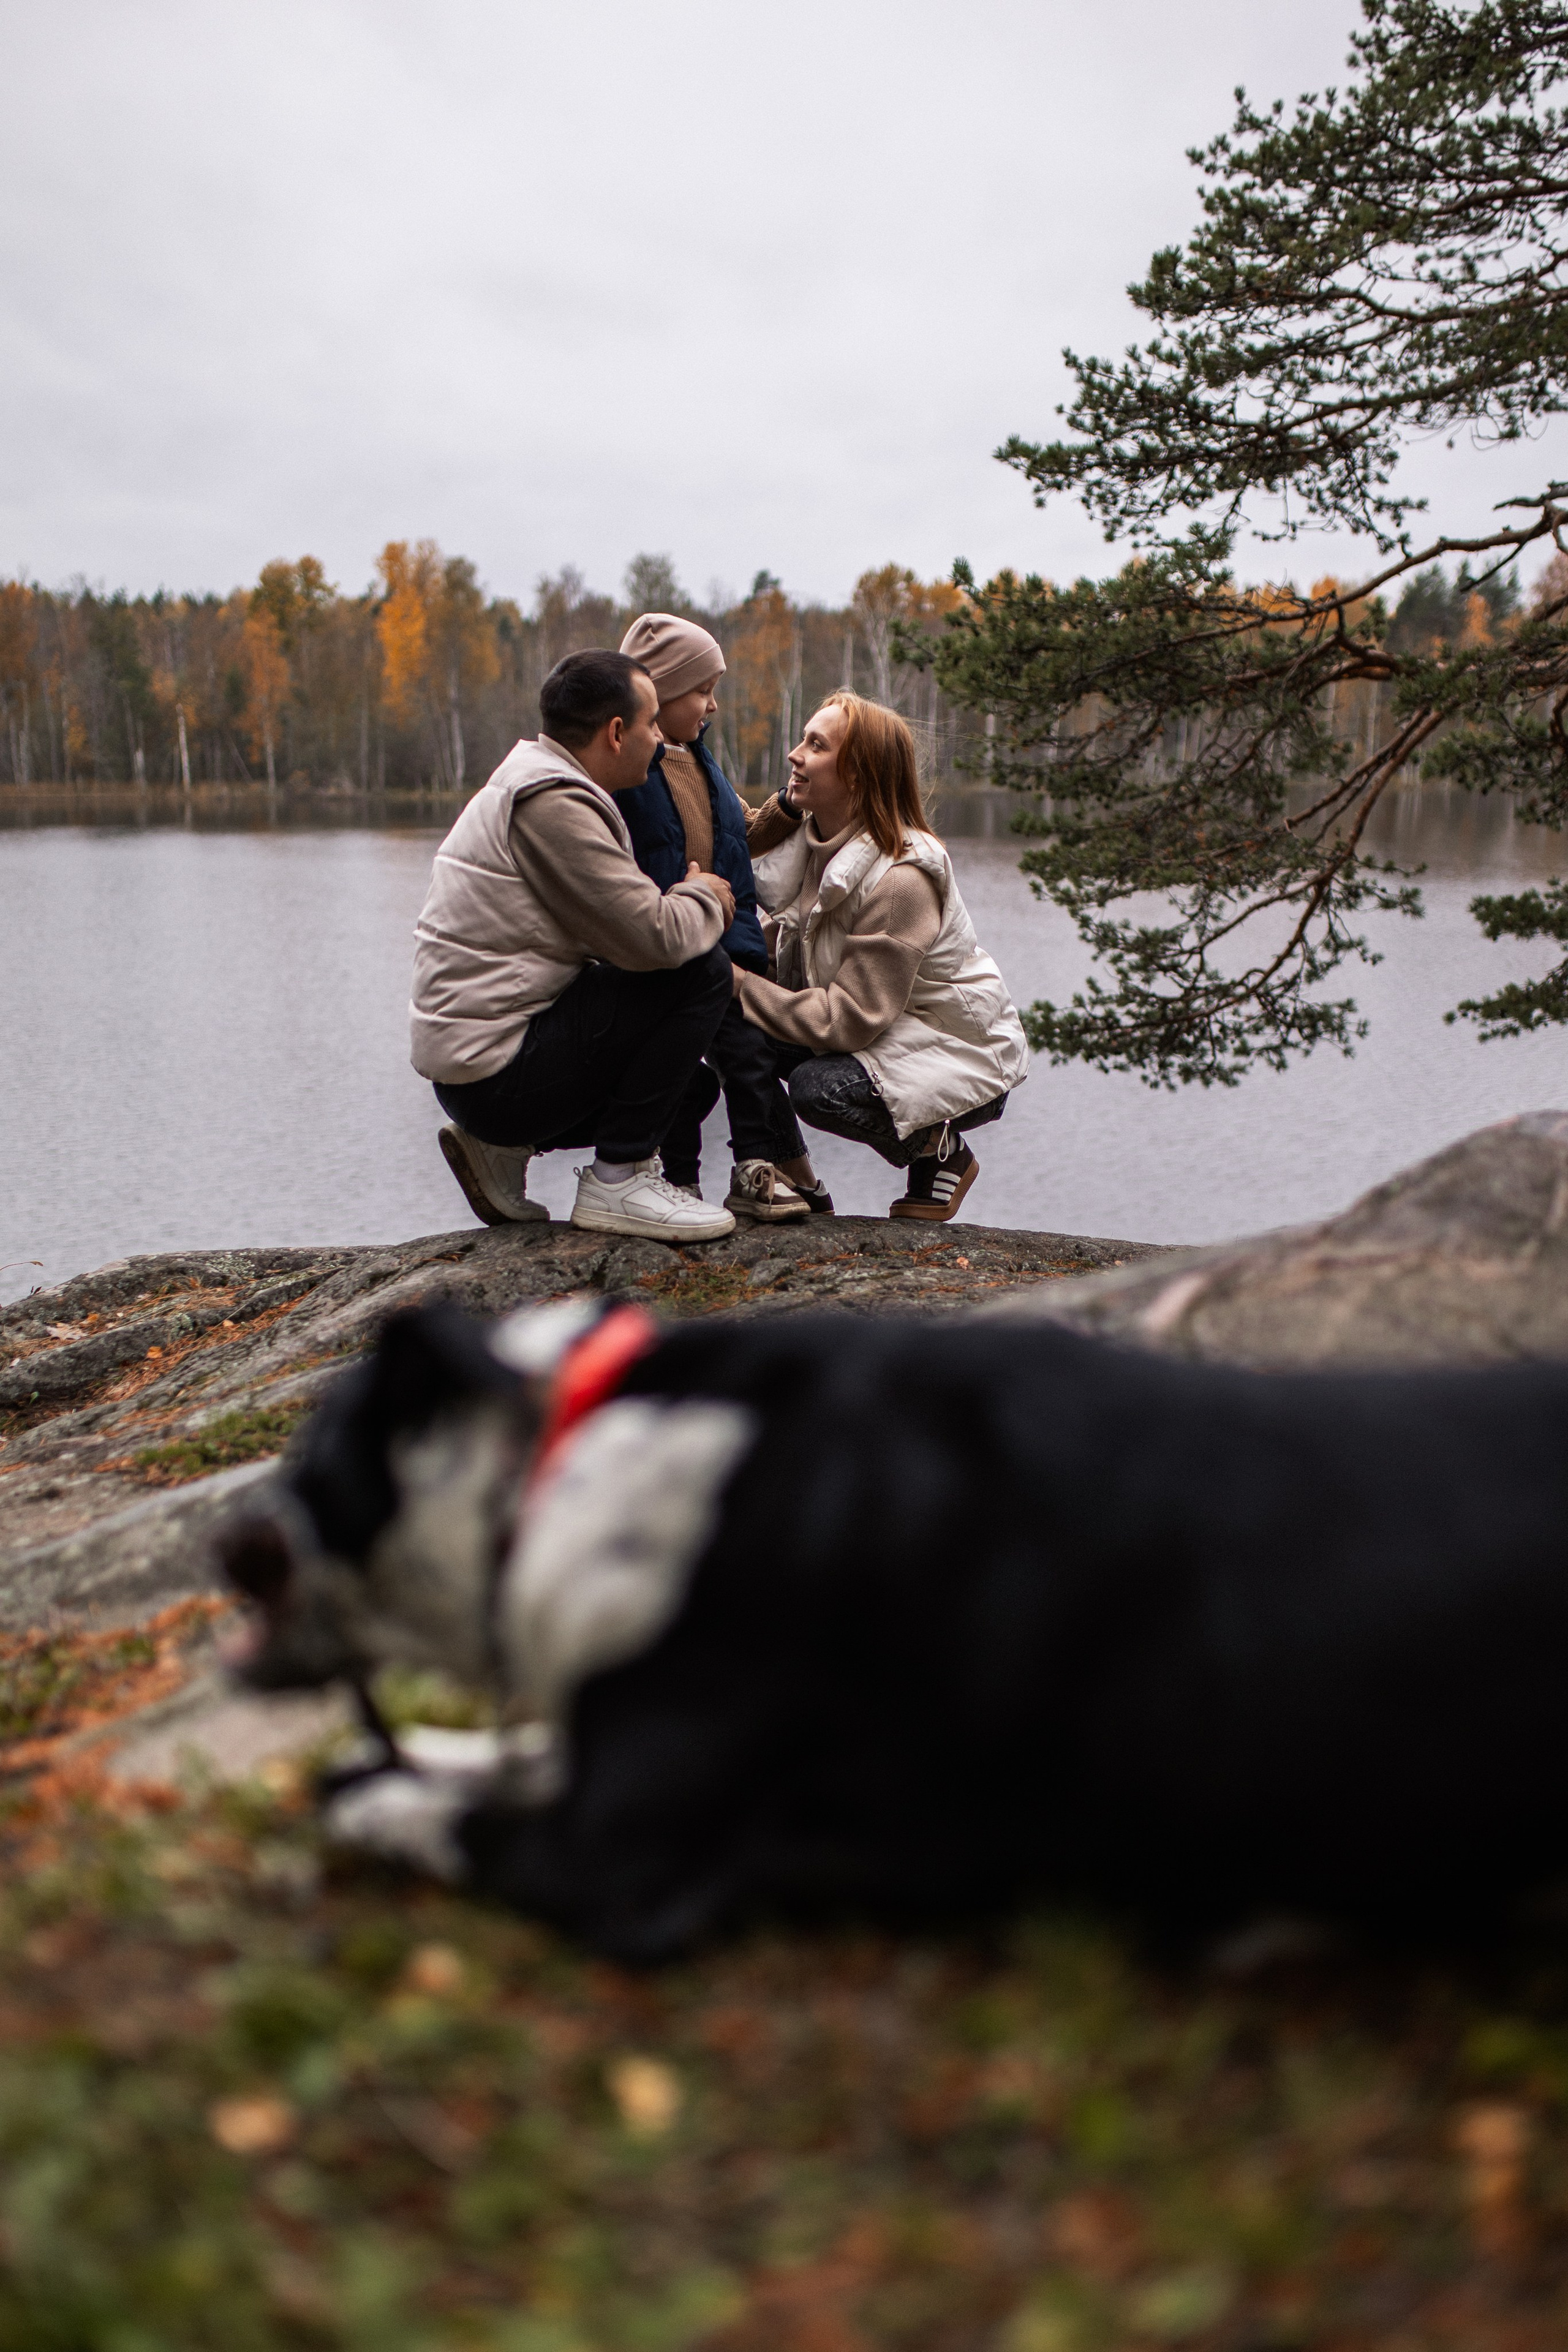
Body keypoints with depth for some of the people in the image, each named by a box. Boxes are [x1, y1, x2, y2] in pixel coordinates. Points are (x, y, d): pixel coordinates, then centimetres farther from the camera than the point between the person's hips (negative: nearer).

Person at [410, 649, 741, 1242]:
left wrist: (691, 903, 5)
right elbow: (654, 938, -23)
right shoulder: (552, 804, -17)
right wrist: (704, 897, -2)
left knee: (686, 1085, 25)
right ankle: (617, 1178, -9)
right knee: (702, 972, -14)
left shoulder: (528, 787, 16)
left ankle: (502, 1148, 15)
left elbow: (614, 932, 19)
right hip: (499, 1075, -11)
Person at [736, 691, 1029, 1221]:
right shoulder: (817, 839, -2)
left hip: (962, 1056, -8)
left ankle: (941, 1151, -3)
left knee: (819, 1088, -31)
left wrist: (739, 984, -28)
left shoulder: (900, 880, -28)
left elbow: (848, 1019, -29)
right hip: (885, 1033, 8)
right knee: (744, 1036, -12)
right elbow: (784, 936, 2)